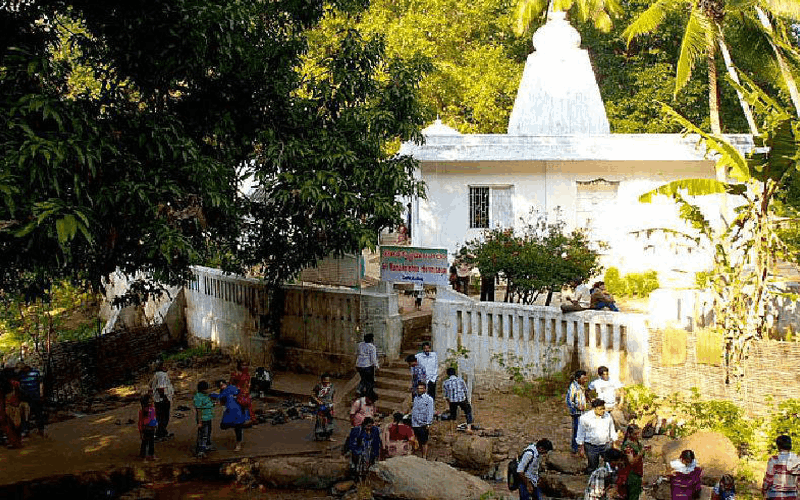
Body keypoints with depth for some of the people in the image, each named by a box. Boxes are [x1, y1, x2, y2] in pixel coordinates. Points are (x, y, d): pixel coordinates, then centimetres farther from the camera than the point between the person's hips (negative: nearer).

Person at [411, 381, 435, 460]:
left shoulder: (428, 399, -3)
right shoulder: (415, 398, 16)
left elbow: (430, 412, -7)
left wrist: (428, 424, -14)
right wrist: (412, 423, 16)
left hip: (423, 424, -6)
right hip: (415, 424, 6)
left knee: (424, 442, -3)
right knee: (419, 442, 9)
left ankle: (424, 458, 0)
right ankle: (422, 456, 17)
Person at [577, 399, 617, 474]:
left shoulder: (608, 416, 2)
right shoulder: (585, 418, -8)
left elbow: (612, 431, 14)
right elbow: (581, 434, -1)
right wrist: (581, 448, -1)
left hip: (606, 445, 2)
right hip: (591, 447, -2)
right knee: (592, 467, 5)